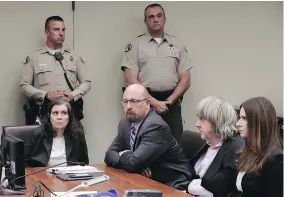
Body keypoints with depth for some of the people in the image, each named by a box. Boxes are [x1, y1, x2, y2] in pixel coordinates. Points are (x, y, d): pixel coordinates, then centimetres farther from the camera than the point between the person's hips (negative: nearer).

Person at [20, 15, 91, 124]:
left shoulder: (74, 57, 10)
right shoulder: (33, 57, 3)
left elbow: (86, 82, 11)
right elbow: (24, 85, 0)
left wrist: (73, 95, -7)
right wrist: (46, 95, -13)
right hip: (43, 113, -2)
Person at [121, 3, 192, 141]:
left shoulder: (177, 44, 11)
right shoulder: (135, 45, 2)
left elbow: (185, 80, 7)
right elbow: (131, 81, -5)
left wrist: (168, 101, -6)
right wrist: (154, 102, -13)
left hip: (172, 105, 2)